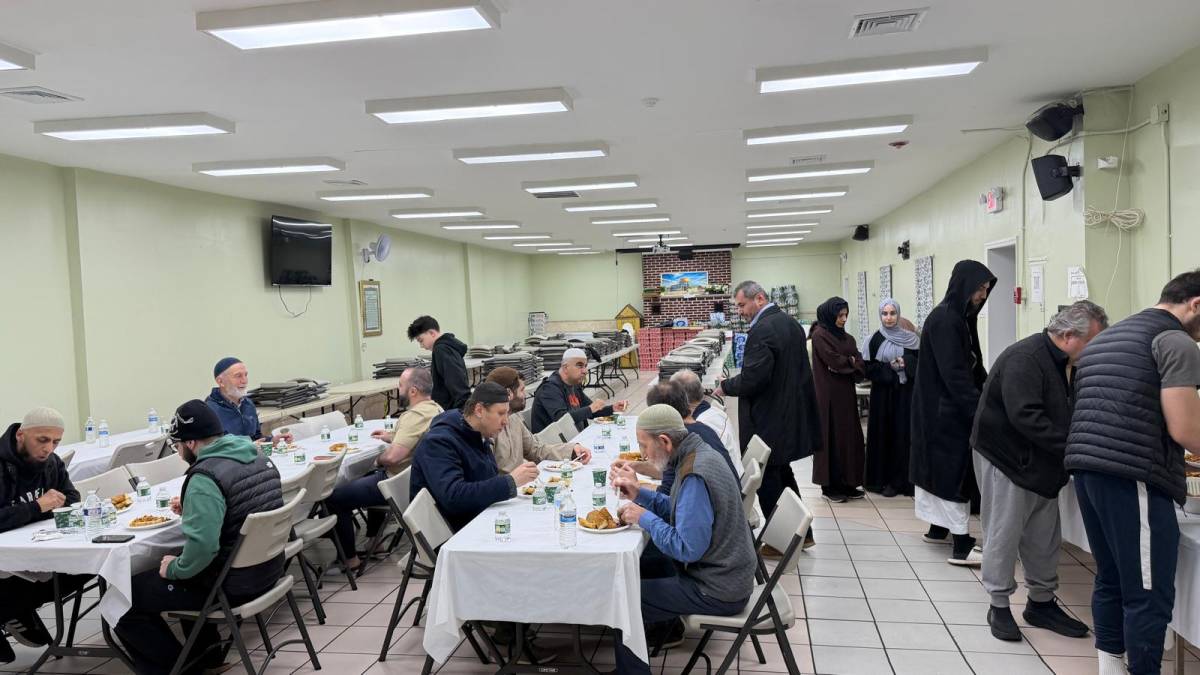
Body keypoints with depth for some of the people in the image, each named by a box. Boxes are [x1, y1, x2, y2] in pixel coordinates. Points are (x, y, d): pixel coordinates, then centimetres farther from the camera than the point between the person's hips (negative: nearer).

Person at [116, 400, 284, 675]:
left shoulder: (206, 476, -23)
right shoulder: (259, 458, 3)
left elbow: (202, 548, -32)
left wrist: (173, 569, -13)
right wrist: (191, 509, 14)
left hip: (231, 585, -9)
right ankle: (207, 651, 35)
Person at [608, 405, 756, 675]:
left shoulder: (695, 476, -28)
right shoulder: (699, 453, 1)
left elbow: (688, 549, -29)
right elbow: (682, 509, 12)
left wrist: (644, 517, -19)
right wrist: (640, 494, 1)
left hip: (716, 591, -10)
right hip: (724, 572, 10)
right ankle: (666, 624, 39)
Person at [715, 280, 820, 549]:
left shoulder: (762, 330, -21)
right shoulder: (791, 322, 9)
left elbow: (753, 378, -26)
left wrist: (726, 386, -9)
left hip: (769, 421, -10)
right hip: (793, 414, 10)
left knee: (768, 481, 4)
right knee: (783, 473, 22)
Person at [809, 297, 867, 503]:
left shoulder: (847, 337, 13)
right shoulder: (819, 335, -7)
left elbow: (860, 367, 5)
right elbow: (834, 361, -17)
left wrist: (844, 365, -14)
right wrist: (851, 361, 0)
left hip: (846, 394, 7)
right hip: (828, 395, -7)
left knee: (849, 436, 7)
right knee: (831, 437, -2)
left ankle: (847, 484, 15)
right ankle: (829, 486, 6)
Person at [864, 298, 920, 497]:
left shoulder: (911, 338, 4)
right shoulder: (875, 340, 3)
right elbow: (868, 369, -1)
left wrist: (906, 363, -14)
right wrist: (890, 368, -14)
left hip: (905, 393, 0)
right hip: (883, 394, 0)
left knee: (904, 433, -1)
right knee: (884, 434, 1)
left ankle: (903, 479, 7)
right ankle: (883, 479, 8)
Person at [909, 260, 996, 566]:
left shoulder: (959, 317, 13)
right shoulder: (944, 320, -18)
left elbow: (972, 366, 15)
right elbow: (954, 374, -24)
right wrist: (981, 409, -25)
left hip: (947, 410, 10)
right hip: (944, 411, -10)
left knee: (943, 469, 17)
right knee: (954, 472, -7)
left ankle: (938, 529, 28)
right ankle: (961, 546, -2)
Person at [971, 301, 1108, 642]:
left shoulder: (1061, 362, 9)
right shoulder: (1024, 358, -22)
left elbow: (1062, 413, 13)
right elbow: (1025, 417, -29)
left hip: (1041, 466, 9)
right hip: (1006, 460, -9)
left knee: (1044, 539, 15)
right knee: (1003, 536, 2)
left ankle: (1041, 602, 30)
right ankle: (999, 606, 16)